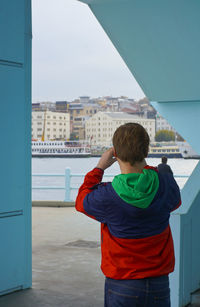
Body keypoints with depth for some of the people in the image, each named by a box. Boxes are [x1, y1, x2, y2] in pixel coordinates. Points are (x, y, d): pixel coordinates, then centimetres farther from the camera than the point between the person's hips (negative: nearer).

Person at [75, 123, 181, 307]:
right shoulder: (166, 184, -9)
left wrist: (100, 167, 13)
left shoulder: (107, 196, -18)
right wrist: (146, 167, 18)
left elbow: (81, 202, 6)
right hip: (159, 284, 3)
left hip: (122, 285, -2)